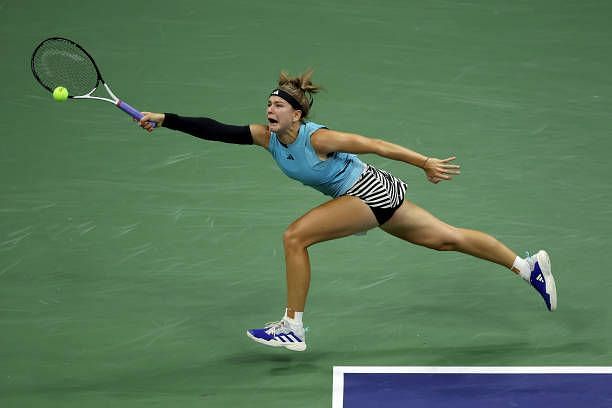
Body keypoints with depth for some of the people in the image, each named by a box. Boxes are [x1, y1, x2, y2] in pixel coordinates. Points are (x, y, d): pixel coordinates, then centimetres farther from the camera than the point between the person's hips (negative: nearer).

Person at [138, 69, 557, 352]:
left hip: (372, 191, -8)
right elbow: (215, 130, -7)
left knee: (295, 237, -15)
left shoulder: (316, 138, -23)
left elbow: (375, 144, -18)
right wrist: (165, 120, -16)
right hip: (369, 195, 8)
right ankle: (528, 265, 22)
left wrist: (425, 163, -15)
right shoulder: (267, 137, -3)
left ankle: (293, 328, -7)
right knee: (447, 238, 14)